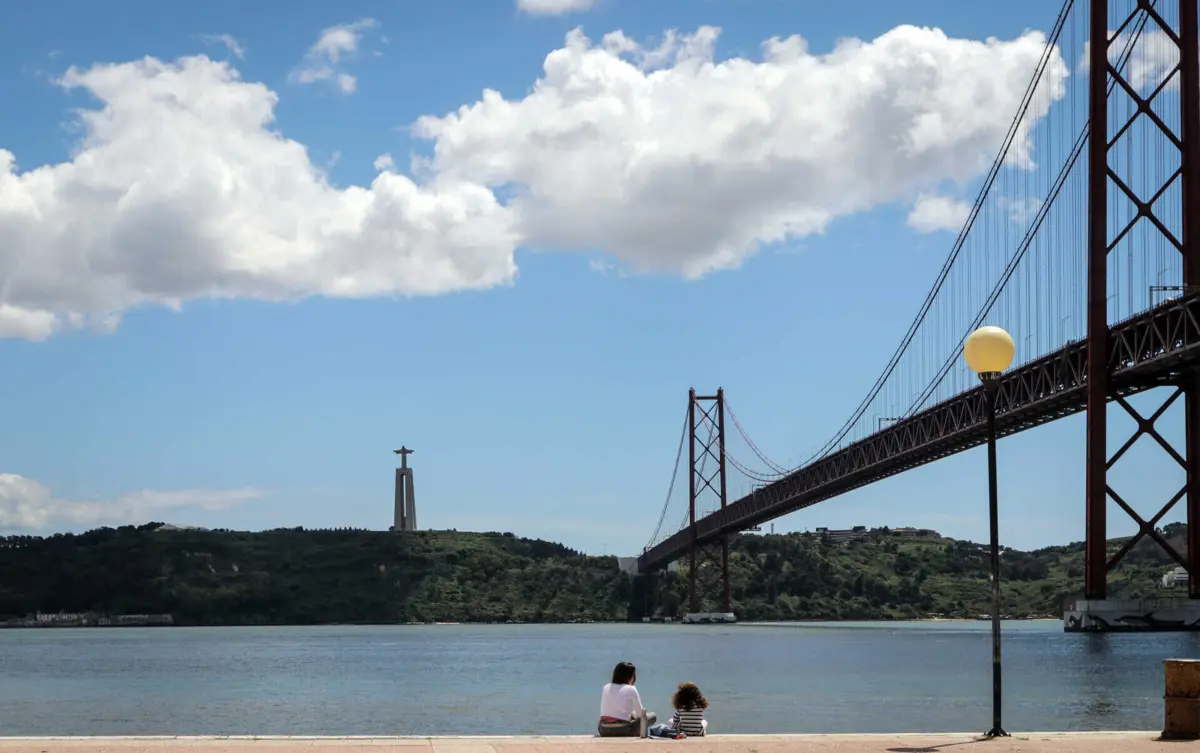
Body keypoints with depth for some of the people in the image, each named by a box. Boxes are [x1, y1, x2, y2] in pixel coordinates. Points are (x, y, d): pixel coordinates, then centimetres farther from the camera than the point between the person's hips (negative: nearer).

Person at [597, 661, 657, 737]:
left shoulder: (606, 688, 12)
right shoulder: (631, 689, -3)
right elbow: (640, 713, 1)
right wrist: (632, 714, 25)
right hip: (622, 730, -6)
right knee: (653, 716, 12)